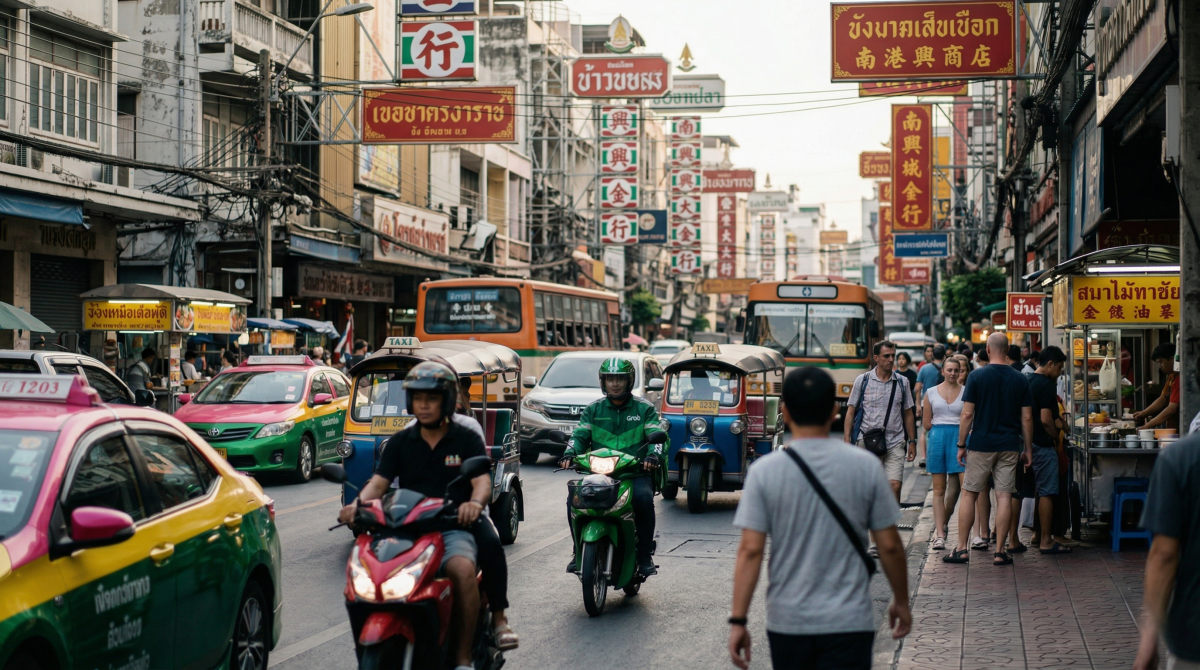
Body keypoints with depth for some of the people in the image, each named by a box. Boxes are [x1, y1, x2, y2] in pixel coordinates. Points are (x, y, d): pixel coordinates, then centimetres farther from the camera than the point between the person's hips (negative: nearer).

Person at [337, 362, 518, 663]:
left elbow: (482, 481, -7)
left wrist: (475, 503, -31)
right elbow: (379, 482, 4)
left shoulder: (467, 440, 6)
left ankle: (463, 658, -29)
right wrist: (358, 504, -18)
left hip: (453, 527, -3)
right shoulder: (399, 443, 14)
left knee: (462, 570, -35)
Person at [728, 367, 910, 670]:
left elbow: (750, 550, -9)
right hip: (849, 621, -1)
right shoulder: (866, 466, -5)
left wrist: (738, 620, -4)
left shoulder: (764, 471, -6)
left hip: (787, 621, 1)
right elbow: (889, 546, 0)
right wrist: (901, 601, 14)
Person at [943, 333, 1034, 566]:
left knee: (969, 494, 7)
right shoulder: (1020, 380, 2)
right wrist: (1028, 450, 11)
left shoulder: (977, 376, -5)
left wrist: (961, 445, 1)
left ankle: (962, 549, 6)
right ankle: (1000, 551, 2)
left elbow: (967, 414, -7)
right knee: (1004, 497, 3)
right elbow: (1027, 418, 3)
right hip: (1009, 446, 2)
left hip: (980, 444, -2)